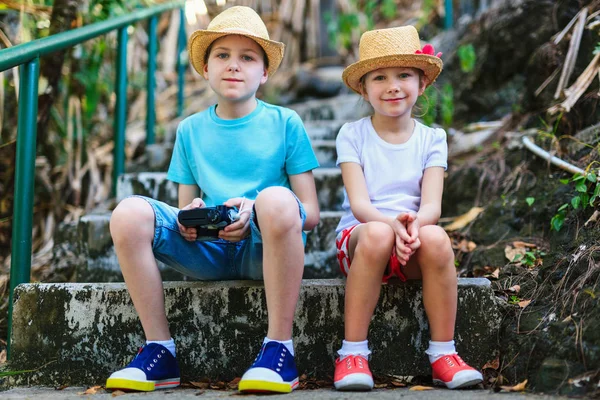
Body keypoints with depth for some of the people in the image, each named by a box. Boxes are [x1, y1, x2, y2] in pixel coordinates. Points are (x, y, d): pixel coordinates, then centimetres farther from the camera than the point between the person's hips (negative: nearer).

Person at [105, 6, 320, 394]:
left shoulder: (285, 123, 7)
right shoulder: (191, 130, 16)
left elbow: (311, 213, 2)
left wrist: (256, 212, -18)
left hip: (265, 246, -3)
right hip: (209, 249, 3)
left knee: (276, 200, -36)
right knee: (129, 213, -20)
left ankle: (279, 349, -26)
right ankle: (159, 351, -13)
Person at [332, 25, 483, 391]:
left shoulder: (432, 139, 7)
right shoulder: (352, 135, 2)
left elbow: (432, 205, -6)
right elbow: (358, 203, -10)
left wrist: (415, 224, -30)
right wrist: (393, 222, -32)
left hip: (414, 241, 2)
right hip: (359, 235, -1)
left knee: (436, 238, -33)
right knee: (377, 233, -37)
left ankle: (443, 353, -19)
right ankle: (353, 353, -27)